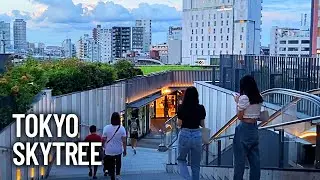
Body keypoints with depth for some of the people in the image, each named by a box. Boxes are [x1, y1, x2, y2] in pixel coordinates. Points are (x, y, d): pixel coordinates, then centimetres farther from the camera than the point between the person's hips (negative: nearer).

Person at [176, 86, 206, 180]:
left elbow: (179, 123, -5)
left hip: (184, 135, -1)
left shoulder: (181, 107, -9)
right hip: (197, 135, 1)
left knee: (181, 159, 19)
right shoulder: (201, 108, -4)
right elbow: (202, 124, 2)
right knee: (196, 164, 15)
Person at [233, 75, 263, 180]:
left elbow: (240, 117, -12)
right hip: (254, 128, 7)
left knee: (240, 158, 3)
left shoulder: (244, 98, -15)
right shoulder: (259, 98, 5)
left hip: (244, 129, -7)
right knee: (254, 158, 11)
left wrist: (237, 102, -1)